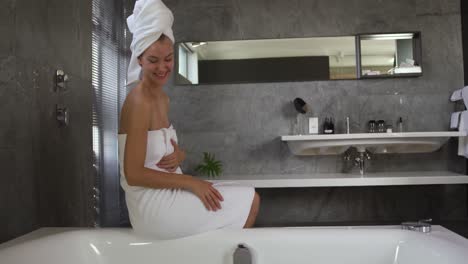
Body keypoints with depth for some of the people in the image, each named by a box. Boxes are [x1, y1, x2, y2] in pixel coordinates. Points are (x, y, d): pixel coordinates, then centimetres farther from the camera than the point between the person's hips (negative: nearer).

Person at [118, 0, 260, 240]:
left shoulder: (162, 98, 9)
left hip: (164, 193, 8)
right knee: (250, 201, -6)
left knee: (247, 198, 10)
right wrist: (190, 181, -18)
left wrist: (178, 156, -6)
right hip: (151, 204, -8)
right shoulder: (140, 102, -19)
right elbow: (133, 174, -21)